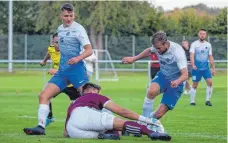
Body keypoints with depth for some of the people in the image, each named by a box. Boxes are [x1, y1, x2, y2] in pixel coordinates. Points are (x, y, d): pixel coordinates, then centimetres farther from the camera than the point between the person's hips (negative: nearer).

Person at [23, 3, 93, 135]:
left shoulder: (78, 29, -7)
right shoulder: (60, 29, 14)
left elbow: (89, 50, -12)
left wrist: (78, 58, -29)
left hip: (76, 69, -7)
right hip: (62, 71, 7)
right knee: (43, 96, -5)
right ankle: (41, 126, -7)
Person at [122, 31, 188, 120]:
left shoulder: (177, 52, -29)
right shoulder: (157, 46, -12)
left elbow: (185, 74, -34)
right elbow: (149, 51, 16)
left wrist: (177, 81, -55)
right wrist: (133, 59, 13)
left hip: (175, 82, -4)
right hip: (163, 75, 4)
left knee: (159, 113, -15)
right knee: (152, 91, -33)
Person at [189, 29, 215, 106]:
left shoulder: (208, 45, 7)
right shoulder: (194, 44, -6)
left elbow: (210, 57, 12)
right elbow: (192, 55, -17)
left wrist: (213, 68, 9)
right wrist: (193, 65, -33)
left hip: (206, 68, 3)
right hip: (197, 68, -3)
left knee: (210, 82, -10)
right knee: (195, 85, 1)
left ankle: (207, 100, 0)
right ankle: (192, 101, 13)